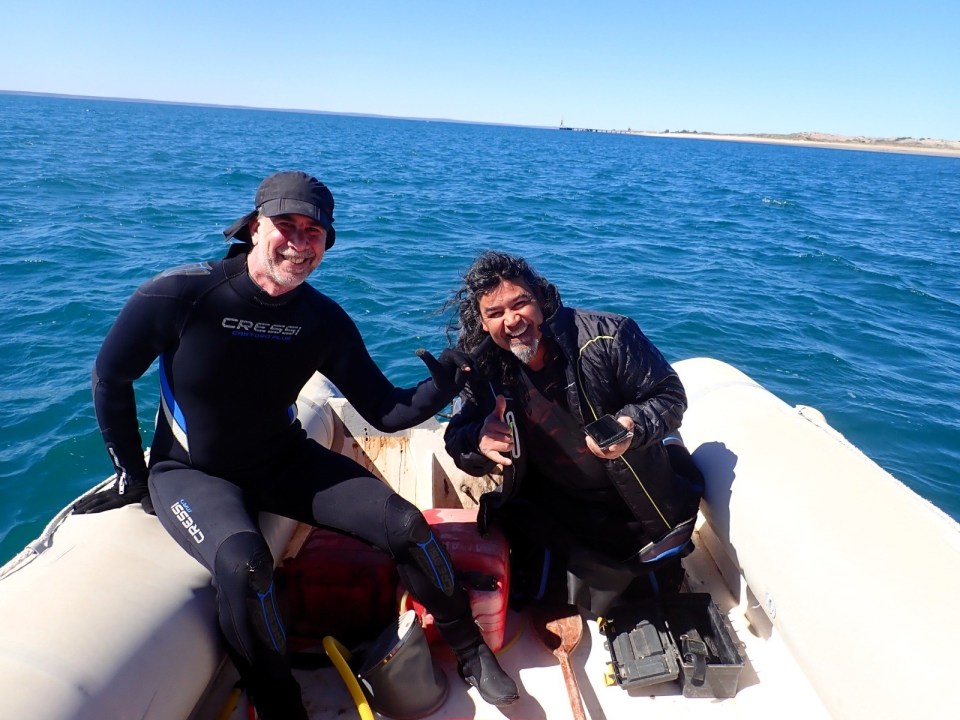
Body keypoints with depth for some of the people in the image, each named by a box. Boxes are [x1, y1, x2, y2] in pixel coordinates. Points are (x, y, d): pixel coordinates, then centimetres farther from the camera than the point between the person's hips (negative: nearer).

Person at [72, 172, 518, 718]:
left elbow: (386, 412, -9)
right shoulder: (181, 295, -20)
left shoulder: (324, 320, -11)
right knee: (244, 561, -35)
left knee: (403, 522, -11)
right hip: (191, 471, -3)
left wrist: (443, 386, -27)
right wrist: (133, 476, -1)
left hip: (284, 462, 3)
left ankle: (471, 652, 12)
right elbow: (111, 378, -6)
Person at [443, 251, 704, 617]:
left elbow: (669, 395, -16)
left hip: (640, 505, -2)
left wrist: (633, 427, -37)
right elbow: (458, 440, -10)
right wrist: (479, 441, -34)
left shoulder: (606, 336, -25)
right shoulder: (480, 370, -14)